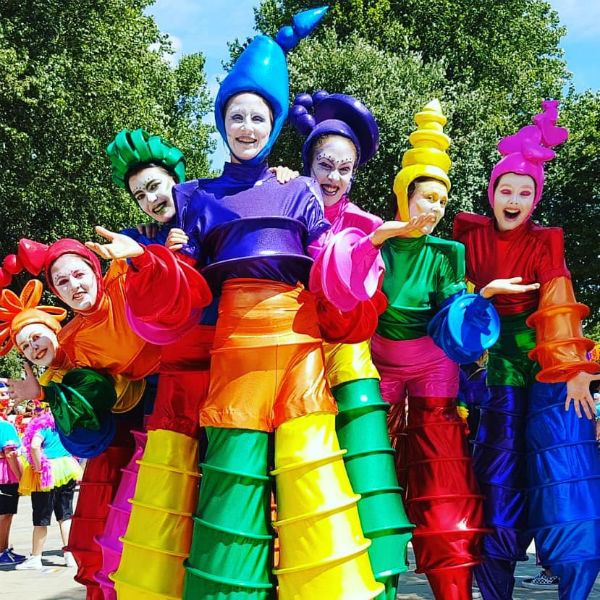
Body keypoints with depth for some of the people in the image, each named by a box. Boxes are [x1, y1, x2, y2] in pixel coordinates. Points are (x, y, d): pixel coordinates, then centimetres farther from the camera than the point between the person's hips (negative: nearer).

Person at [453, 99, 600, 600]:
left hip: (548, 368, -1)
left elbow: (558, 306, -5)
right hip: (498, 366, 1)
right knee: (497, 480, -1)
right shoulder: (472, 238, 8)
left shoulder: (544, 243, 5)